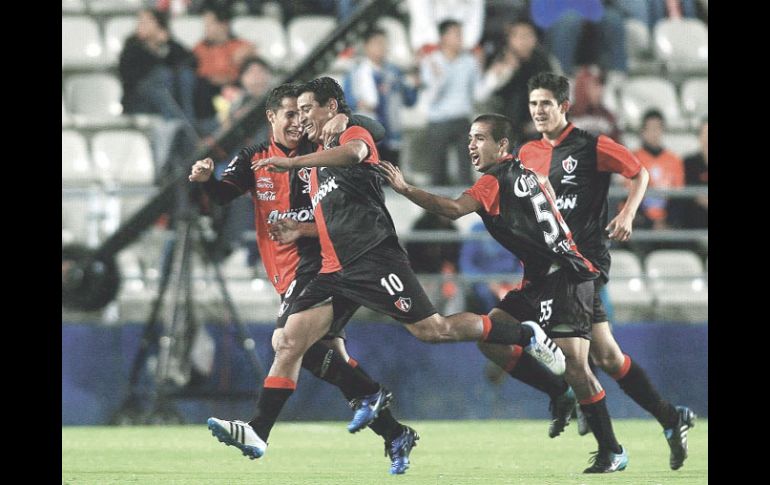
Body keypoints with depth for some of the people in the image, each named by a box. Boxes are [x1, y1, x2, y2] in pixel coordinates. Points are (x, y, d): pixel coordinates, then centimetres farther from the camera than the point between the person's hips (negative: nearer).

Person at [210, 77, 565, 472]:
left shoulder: (353, 134, 0)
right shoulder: (318, 163, 27)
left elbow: (352, 153, -27)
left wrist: (293, 162, -33)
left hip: (373, 258, -8)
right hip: (335, 271, 8)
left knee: (432, 329, -9)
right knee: (288, 344, -6)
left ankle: (526, 335, 8)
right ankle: (258, 433, -11)